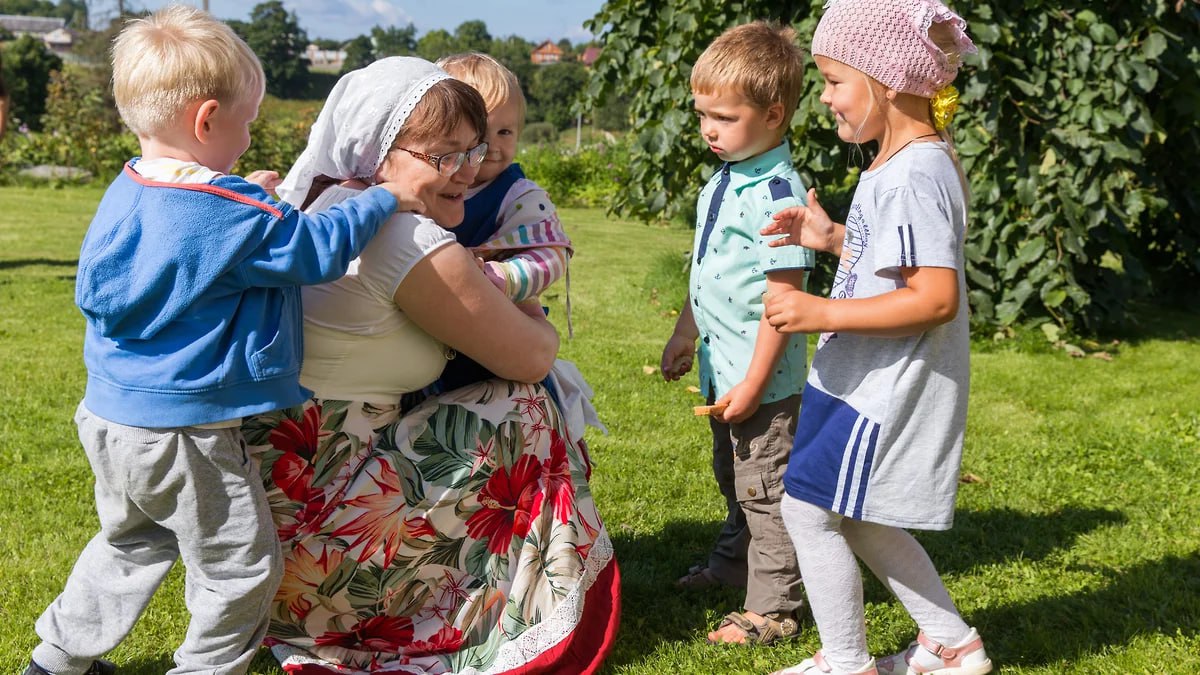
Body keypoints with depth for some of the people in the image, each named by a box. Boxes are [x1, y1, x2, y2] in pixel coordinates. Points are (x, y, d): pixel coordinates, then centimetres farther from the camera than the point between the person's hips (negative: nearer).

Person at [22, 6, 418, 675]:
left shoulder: (126, 192, 2)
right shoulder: (234, 215, -22)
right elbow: (319, 247, -13)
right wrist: (387, 197, 1)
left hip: (110, 416, 9)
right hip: (182, 432, -9)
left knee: (131, 541, 31)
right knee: (242, 567, 11)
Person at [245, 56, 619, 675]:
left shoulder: (317, 201, 6)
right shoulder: (411, 242, -20)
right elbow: (530, 358, -10)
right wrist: (543, 329, 13)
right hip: (308, 518, -9)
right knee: (526, 415, -1)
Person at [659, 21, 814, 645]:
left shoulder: (777, 194, -23)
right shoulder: (722, 183, 7)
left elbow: (782, 295, -24)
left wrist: (753, 382, -22)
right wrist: (685, 335, 22)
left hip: (762, 377, -9)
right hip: (721, 366, 9)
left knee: (764, 488, 2)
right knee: (732, 476, 27)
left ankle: (772, 608, 14)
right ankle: (733, 560, 47)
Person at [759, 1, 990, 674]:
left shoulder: (914, 175, -23)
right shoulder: (915, 161, 10)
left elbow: (936, 297, -29)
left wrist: (824, 313, -28)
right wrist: (834, 237, 13)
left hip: (886, 389, -11)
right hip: (872, 382, 11)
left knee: (808, 507, -1)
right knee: (855, 516, 20)